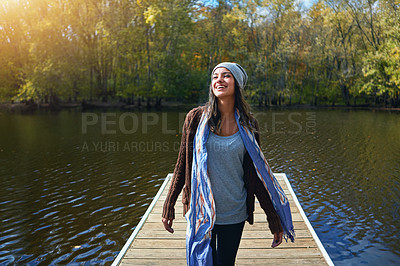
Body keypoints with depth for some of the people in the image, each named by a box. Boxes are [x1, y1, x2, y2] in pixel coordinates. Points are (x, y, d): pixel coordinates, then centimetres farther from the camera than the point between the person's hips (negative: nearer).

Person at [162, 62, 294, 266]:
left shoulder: (248, 125, -3)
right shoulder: (196, 118, -7)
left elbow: (255, 175, 1)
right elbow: (183, 164, 0)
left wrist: (273, 218, 2)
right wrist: (169, 205, 2)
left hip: (234, 214, 1)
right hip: (201, 212, -1)